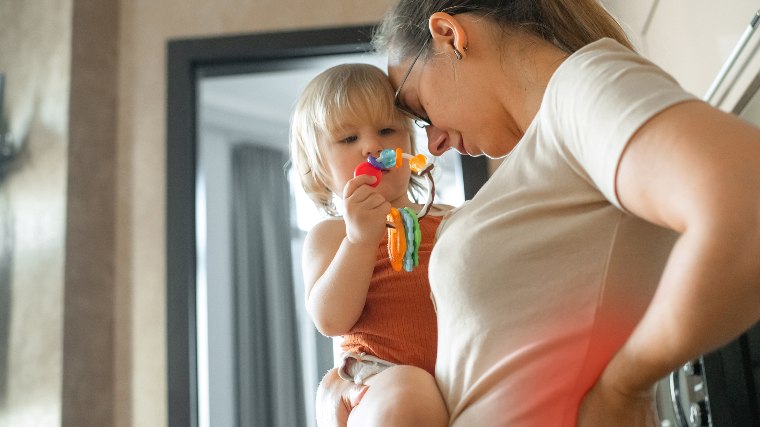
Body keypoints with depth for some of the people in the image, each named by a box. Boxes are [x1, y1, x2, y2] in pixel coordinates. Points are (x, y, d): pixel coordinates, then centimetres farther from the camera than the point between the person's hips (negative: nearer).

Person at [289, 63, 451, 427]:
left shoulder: (451, 220, 20)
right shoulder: (330, 234, 10)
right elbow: (331, 320, -6)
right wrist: (361, 238, -16)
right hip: (380, 377, -4)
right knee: (408, 396, -37)